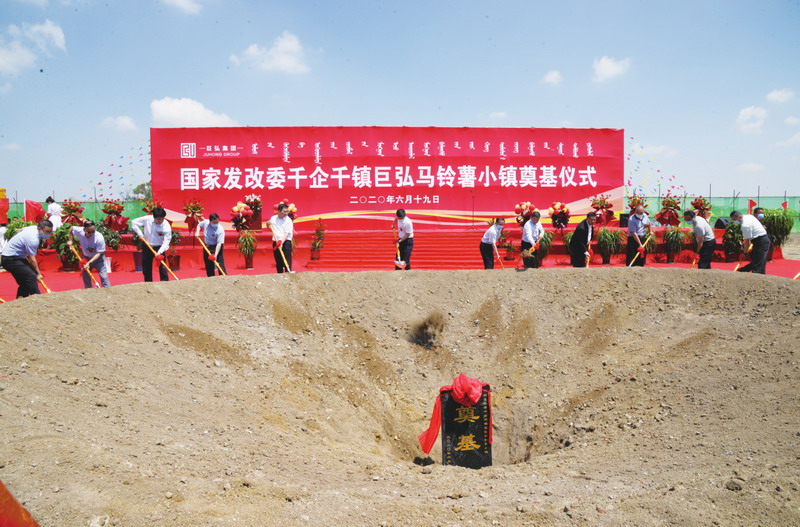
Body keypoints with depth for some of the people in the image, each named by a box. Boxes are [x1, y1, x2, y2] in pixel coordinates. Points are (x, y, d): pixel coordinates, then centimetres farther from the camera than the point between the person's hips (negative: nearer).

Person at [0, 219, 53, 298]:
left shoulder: (34, 227, 0)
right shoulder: (33, 239, -28)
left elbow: (21, 230, 22)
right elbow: (32, 259, -23)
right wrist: (38, 273, -17)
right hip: (10, 259, -11)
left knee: (24, 282, 9)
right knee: (31, 277, -22)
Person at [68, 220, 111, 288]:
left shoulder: (99, 237, -32)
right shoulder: (80, 231, -21)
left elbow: (98, 253, -27)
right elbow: (71, 228, 4)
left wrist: (89, 262, -34)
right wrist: (71, 241, 0)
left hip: (98, 258, -4)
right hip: (86, 257, 4)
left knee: (103, 276, -14)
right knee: (85, 276, 8)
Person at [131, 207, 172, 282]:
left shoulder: (167, 226, -21)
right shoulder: (147, 219, -15)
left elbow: (166, 242, -22)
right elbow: (134, 222, -1)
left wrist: (159, 252, -33)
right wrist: (140, 233, -11)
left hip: (159, 247, -3)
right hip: (147, 247, 3)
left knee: (162, 268, -9)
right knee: (146, 268, 11)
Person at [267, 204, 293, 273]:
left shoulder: (288, 220, -6)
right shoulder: (273, 218, 7)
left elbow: (286, 233, -15)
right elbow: (270, 228, 24)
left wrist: (281, 242, -27)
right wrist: (268, 224, 1)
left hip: (286, 242, -4)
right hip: (276, 243, 4)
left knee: (287, 261, -10)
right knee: (278, 262, 10)